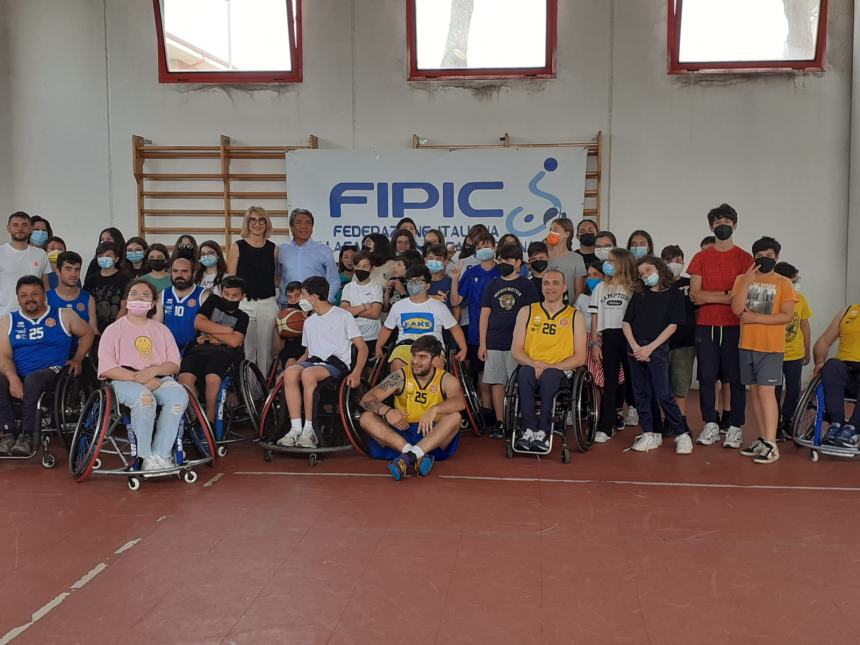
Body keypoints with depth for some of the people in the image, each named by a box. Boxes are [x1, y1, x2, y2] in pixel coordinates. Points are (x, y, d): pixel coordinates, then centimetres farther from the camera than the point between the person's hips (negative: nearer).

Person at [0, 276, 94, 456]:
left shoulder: (63, 316, 12)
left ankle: (27, 435, -27)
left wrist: (78, 359, 8)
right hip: (18, 376, 2)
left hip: (52, 372, -2)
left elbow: (87, 333, 22)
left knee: (33, 380, -37)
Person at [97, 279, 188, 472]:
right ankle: (146, 457, -27)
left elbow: (174, 364, 11)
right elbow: (106, 368, -2)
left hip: (160, 378, 3)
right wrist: (137, 377, -15)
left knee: (179, 395, -32)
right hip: (125, 380, -3)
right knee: (144, 398, -38)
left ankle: (161, 456, -31)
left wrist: (154, 370, -11)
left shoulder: (161, 330, 21)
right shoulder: (113, 330, 11)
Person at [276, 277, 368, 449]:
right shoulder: (309, 322, 24)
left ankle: (309, 430, -32)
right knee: (291, 372, -29)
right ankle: (296, 429, -32)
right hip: (313, 361, 5)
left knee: (308, 373, -37)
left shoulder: (343, 316, 4)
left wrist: (356, 373, -18)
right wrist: (288, 368, 8)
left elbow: (362, 347, -1)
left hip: (337, 363, -5)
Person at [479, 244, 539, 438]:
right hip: (494, 342, 3)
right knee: (496, 382, 4)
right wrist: (482, 343, 4)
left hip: (518, 342, -3)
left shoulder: (526, 285, 3)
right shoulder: (493, 285, 11)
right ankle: (499, 423, 11)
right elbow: (484, 315, 9)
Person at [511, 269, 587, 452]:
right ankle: (529, 429, -34)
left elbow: (580, 357, 4)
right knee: (525, 373, -35)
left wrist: (551, 366, -12)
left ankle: (543, 432, -32)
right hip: (530, 367, 1)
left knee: (548, 376, -36)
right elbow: (516, 350, 8)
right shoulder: (527, 312, 14)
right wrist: (534, 364, -13)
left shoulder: (575, 316, 10)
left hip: (560, 372, -1)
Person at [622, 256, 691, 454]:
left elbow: (672, 326, -4)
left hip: (657, 350, -4)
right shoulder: (638, 295, 13)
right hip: (635, 350, 5)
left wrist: (650, 347, -12)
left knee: (663, 394, -8)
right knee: (641, 393, 5)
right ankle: (649, 434, 13)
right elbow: (626, 323, 9)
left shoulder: (673, 294, 2)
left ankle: (682, 434, 1)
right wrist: (635, 346, -8)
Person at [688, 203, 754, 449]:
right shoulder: (701, 258, 9)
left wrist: (709, 297, -11)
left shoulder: (745, 258, 5)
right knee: (706, 377, 2)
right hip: (706, 326, 2)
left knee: (736, 378, 0)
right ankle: (710, 425, 12)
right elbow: (695, 295, 0)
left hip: (734, 326, -1)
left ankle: (735, 428, 7)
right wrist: (727, 294, -9)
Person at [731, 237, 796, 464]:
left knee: (766, 391, -10)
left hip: (771, 347, -4)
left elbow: (787, 315, -8)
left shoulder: (783, 283, 1)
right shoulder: (742, 279, 8)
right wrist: (747, 281, -12)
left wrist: (755, 318, -13)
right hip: (747, 345, 4)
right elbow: (736, 309, -5)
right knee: (755, 392, 8)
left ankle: (771, 445, -8)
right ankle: (763, 439, 18)